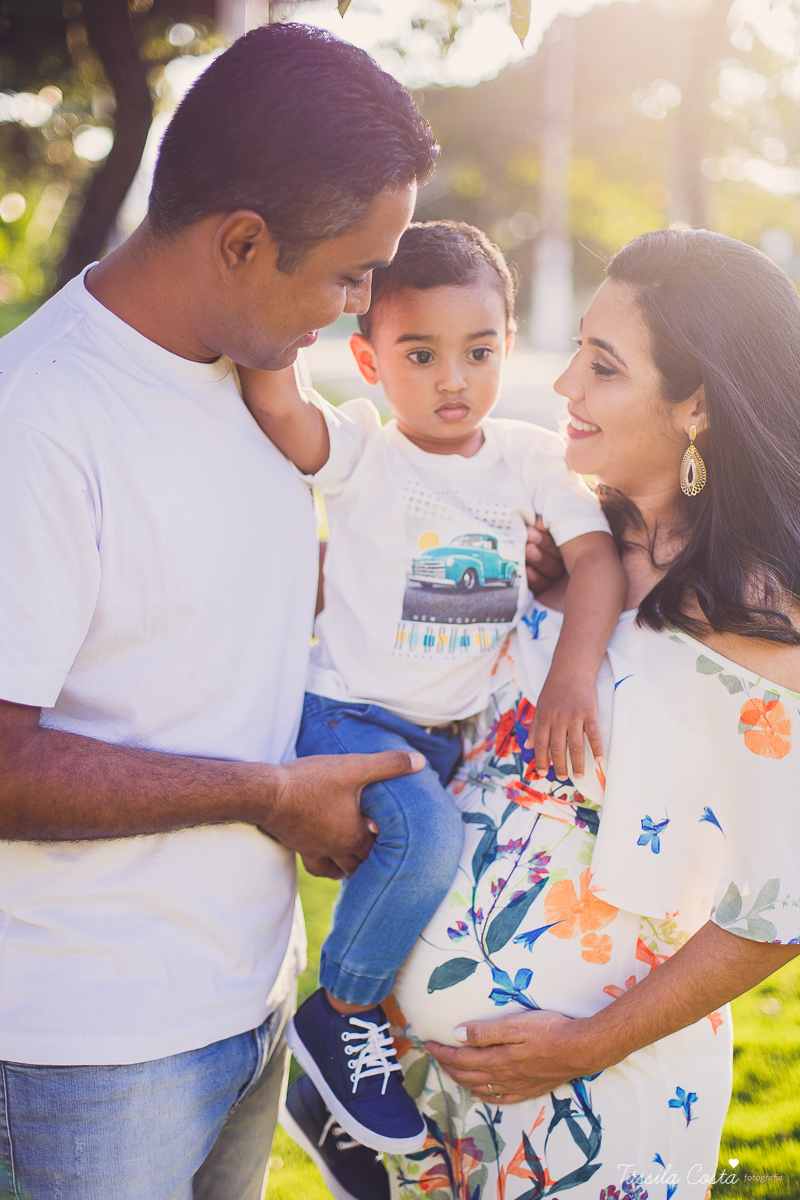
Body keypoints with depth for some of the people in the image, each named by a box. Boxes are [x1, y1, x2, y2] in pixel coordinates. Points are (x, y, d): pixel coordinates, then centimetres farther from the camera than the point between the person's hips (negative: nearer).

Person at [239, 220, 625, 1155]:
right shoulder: (359, 451, -10)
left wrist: (574, 673, -22)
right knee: (427, 834, -29)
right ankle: (339, 1015, -5)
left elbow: (595, 555, -8)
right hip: (350, 717, -6)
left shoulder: (531, 457, 1)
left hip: (463, 730, 6)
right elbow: (273, 401, -28)